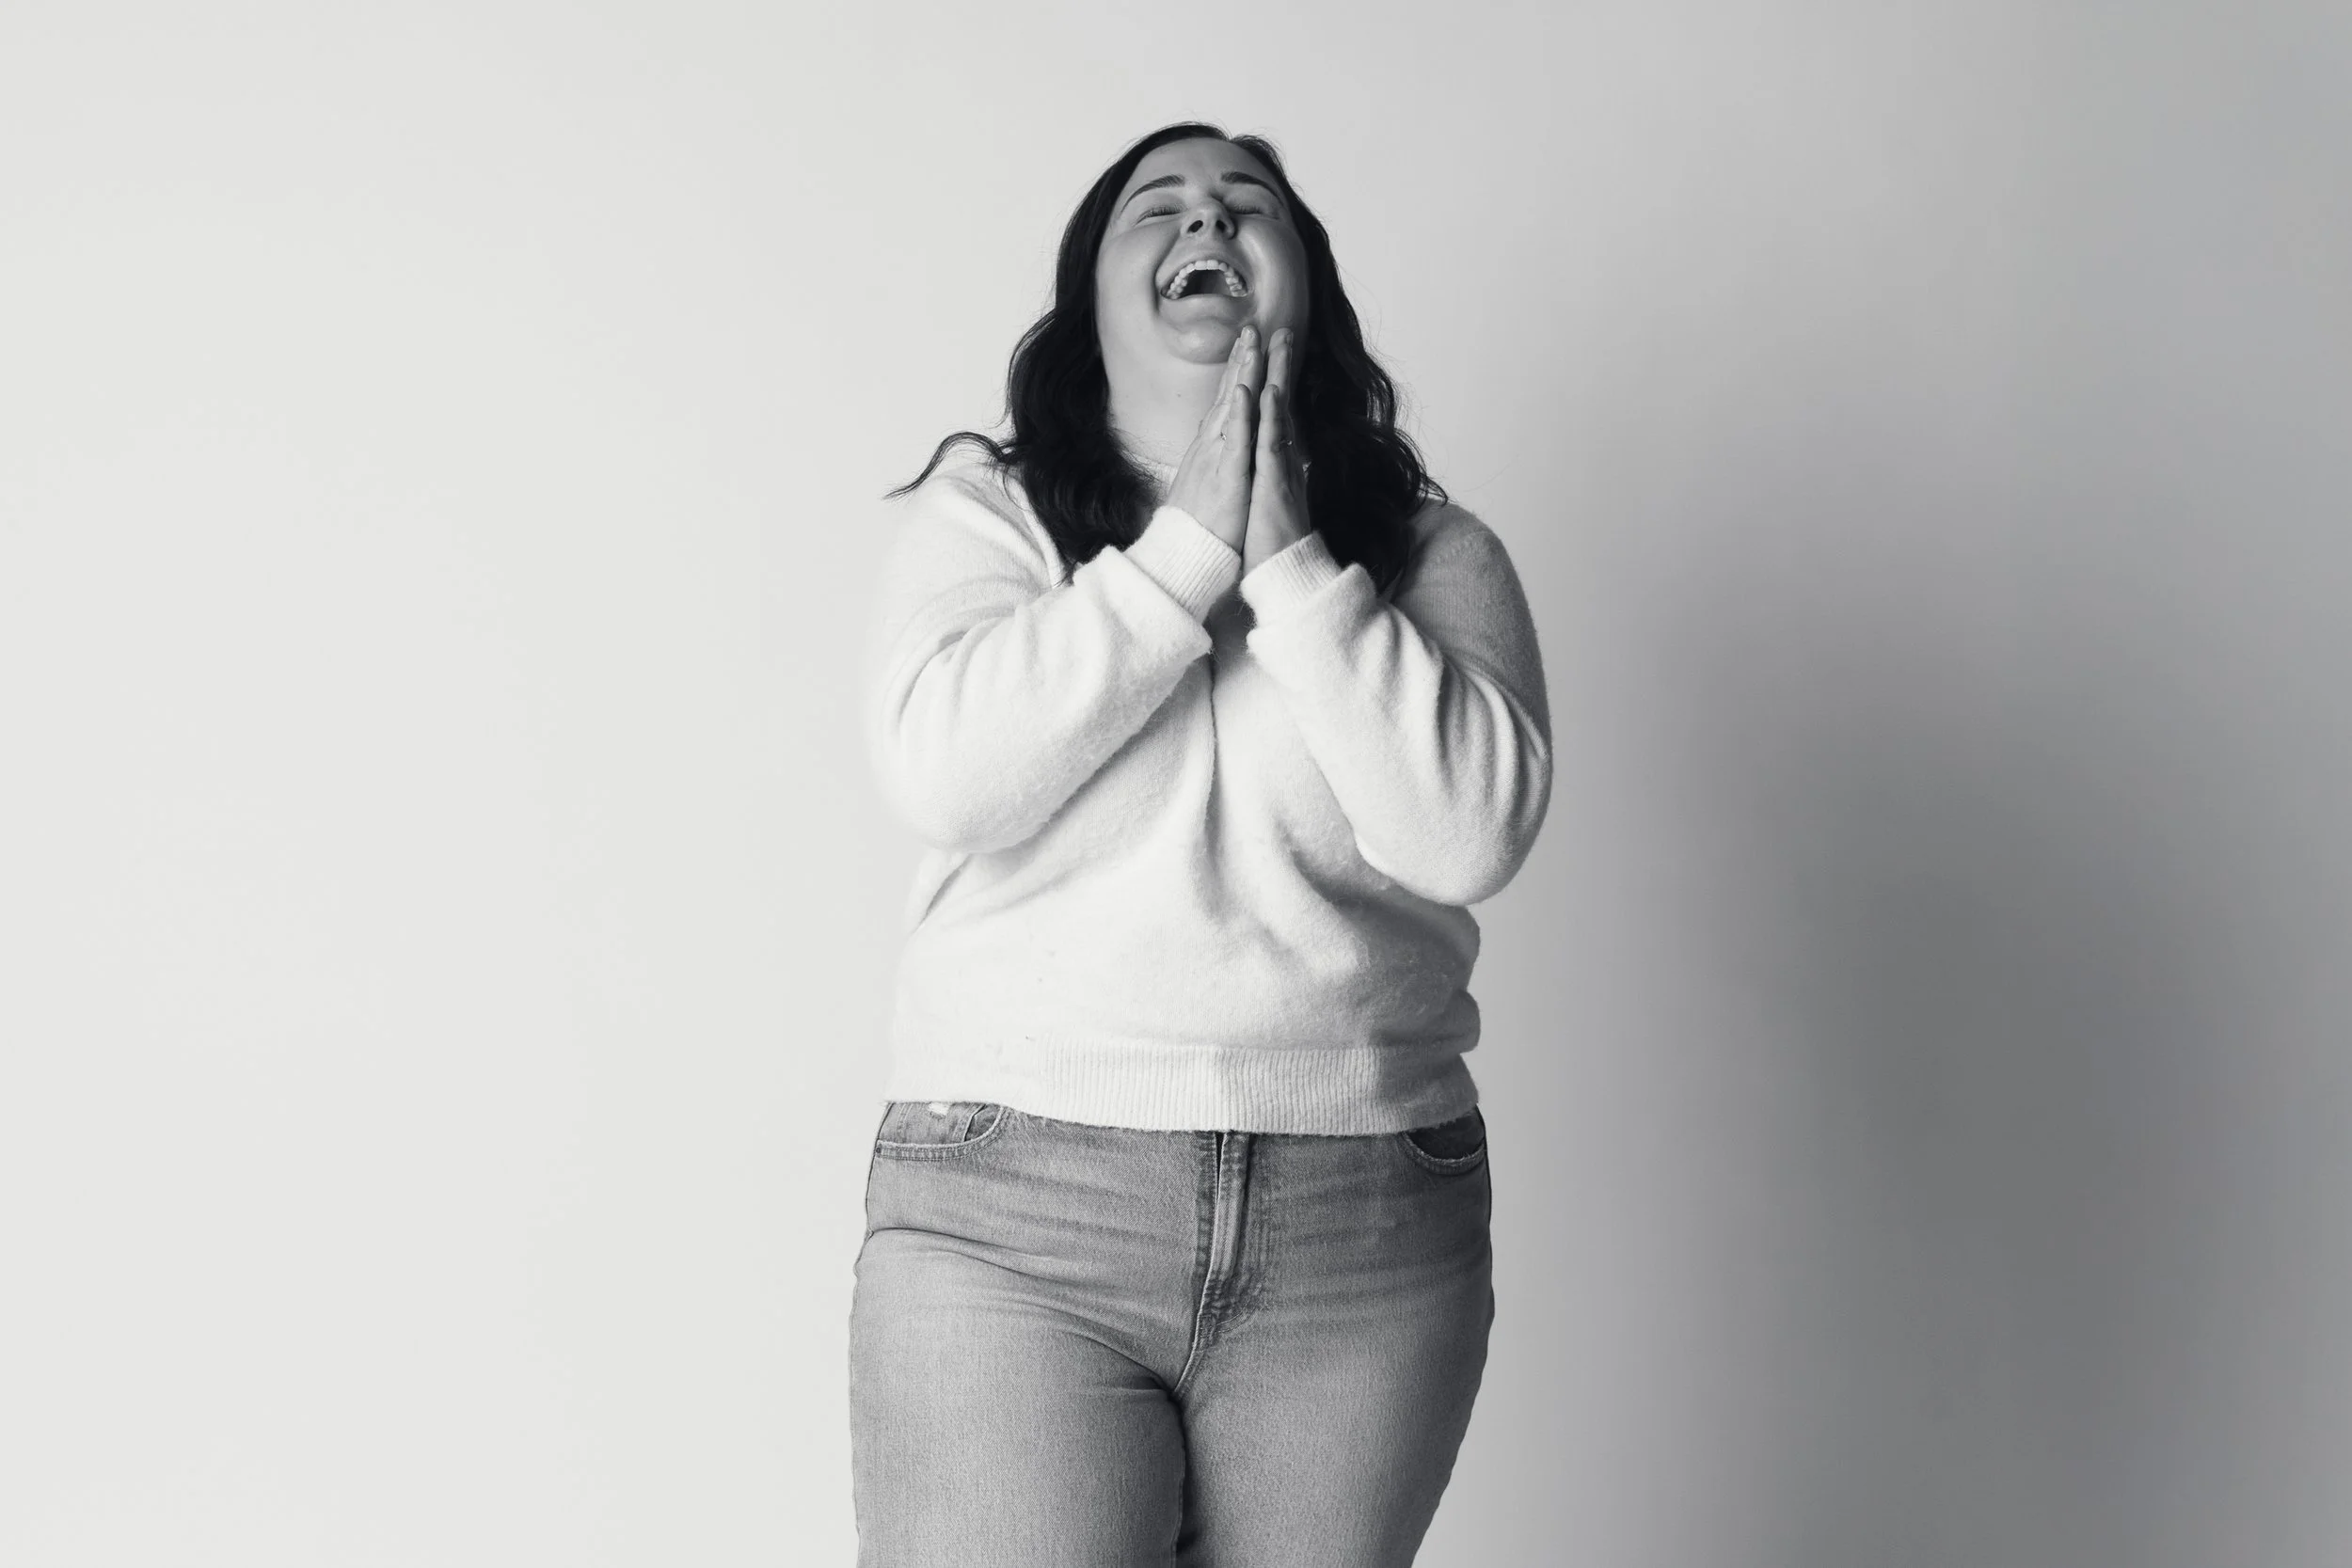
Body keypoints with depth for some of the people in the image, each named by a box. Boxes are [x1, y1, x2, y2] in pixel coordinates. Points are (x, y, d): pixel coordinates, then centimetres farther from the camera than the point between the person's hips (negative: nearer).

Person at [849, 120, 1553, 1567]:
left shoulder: (1429, 551, 9)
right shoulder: (985, 507, 7)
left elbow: (1473, 830, -7)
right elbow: (941, 770, -10)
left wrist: (1289, 557, -8)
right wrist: (1192, 543, -8)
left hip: (1365, 1236, 2)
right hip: (1010, 1224, -1)